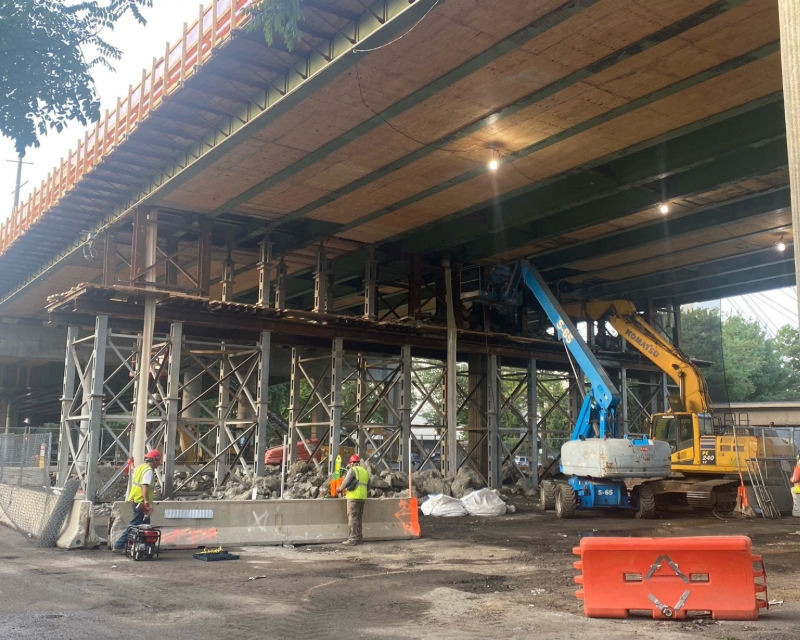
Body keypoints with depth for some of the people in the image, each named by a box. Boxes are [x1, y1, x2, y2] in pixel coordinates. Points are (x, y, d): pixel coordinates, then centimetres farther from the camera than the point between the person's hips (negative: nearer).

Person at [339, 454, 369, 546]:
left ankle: (353, 539, -9)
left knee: (352, 518, -6)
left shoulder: (352, 470, -5)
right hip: (363, 497, 7)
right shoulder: (365, 471, 19)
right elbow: (368, 487, 23)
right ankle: (358, 537, 16)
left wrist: (340, 489, 7)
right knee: (359, 518, 13)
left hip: (354, 497, -7)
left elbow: (346, 483, -11)